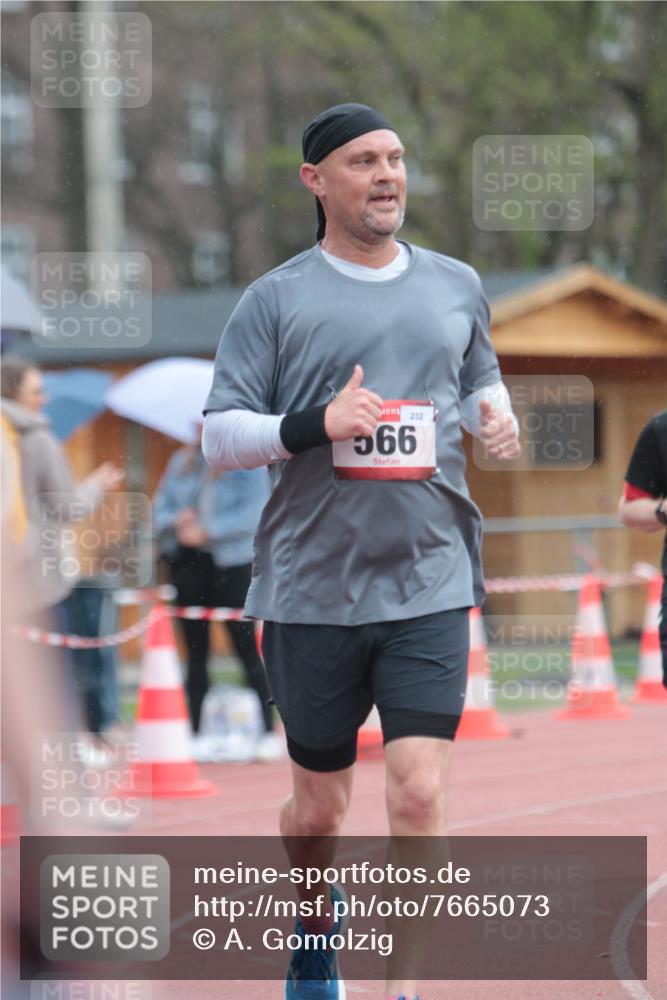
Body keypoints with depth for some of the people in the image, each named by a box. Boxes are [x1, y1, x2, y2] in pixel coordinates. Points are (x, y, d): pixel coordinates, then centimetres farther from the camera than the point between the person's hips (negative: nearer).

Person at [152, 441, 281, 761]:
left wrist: (207, 530, -18)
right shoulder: (182, 461, 13)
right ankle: (195, 734, 13)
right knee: (196, 651, 9)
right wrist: (177, 521, -9)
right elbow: (160, 506, 13)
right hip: (187, 564, 5)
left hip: (231, 564, -5)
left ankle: (269, 733, -1)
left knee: (246, 647, -4)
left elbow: (253, 514, -13)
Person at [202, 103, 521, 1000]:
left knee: (419, 793, -13)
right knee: (319, 807, 10)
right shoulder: (276, 300, -1)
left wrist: (496, 416, 4)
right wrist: (315, 426, -20)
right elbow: (218, 436, -3)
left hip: (429, 586, 1)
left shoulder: (456, 286, 10)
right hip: (312, 589, -1)